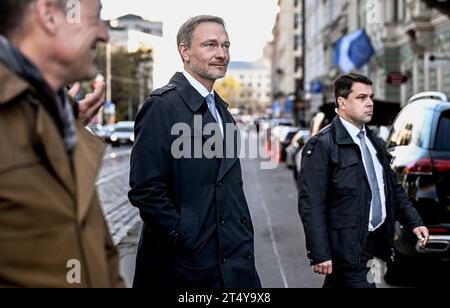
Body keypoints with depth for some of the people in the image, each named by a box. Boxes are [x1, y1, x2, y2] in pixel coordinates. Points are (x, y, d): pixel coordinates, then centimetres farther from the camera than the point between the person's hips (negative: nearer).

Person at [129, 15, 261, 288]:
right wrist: (185, 242, -16)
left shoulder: (220, 109, 15)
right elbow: (145, 190, -18)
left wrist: (243, 242, 11)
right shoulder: (163, 105, -11)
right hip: (185, 266, -8)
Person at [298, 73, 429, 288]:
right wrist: (320, 255, -20)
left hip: (377, 244, 7)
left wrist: (414, 222, 8)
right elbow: (311, 204, -16)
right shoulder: (322, 145, -12)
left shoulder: (376, 143, 15)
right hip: (348, 251, -7)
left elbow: (394, 189, 22)